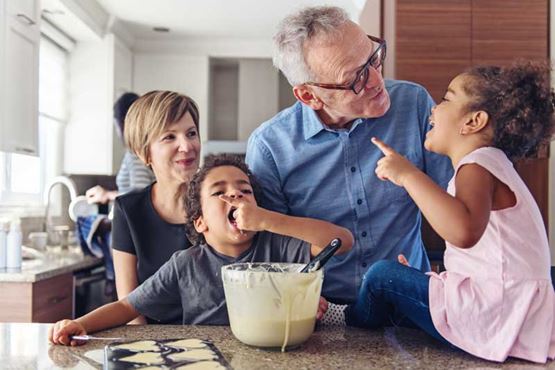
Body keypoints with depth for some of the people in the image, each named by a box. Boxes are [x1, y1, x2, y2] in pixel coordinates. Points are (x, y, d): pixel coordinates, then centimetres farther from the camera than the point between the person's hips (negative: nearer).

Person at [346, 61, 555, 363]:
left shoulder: (478, 165, -17)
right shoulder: (490, 164, 17)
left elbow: (464, 231, -40)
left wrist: (409, 174, -35)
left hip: (498, 320, -11)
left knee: (383, 276, -8)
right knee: (406, 281, 27)